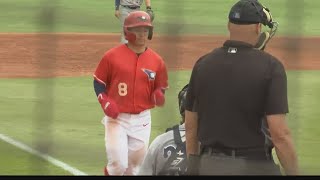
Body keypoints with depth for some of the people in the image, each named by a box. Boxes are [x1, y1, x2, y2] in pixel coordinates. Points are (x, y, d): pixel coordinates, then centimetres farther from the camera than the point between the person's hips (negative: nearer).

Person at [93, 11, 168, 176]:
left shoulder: (156, 61, 2)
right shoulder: (112, 56, -5)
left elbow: (160, 90, 10)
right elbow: (98, 82, 3)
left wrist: (158, 97, -13)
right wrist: (105, 103, -13)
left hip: (142, 120, 3)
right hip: (117, 119, -3)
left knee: (134, 167, 10)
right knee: (118, 165, -11)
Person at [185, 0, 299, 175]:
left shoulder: (202, 64, 5)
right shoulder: (270, 66, -9)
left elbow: (190, 127, 10)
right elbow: (280, 134, -15)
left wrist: (193, 167, 20)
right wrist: (293, 173, -8)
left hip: (209, 165, 5)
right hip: (254, 166, -5)